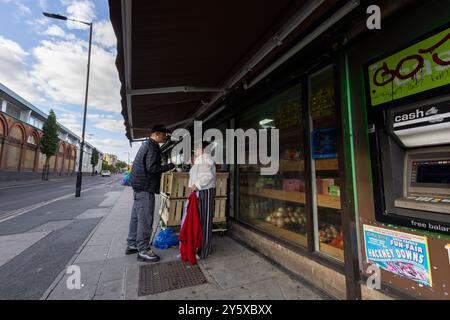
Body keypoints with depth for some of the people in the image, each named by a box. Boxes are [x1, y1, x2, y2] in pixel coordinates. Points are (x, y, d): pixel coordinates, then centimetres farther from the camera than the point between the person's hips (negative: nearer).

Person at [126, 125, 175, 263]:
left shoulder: (147, 145, 18)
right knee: (145, 219, -4)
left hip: (140, 186, 11)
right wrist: (171, 166, -16)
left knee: (137, 217, 17)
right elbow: (152, 168, -23)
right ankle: (143, 251, 5)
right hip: (145, 187, -11)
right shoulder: (152, 147, -15)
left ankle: (132, 245, 29)